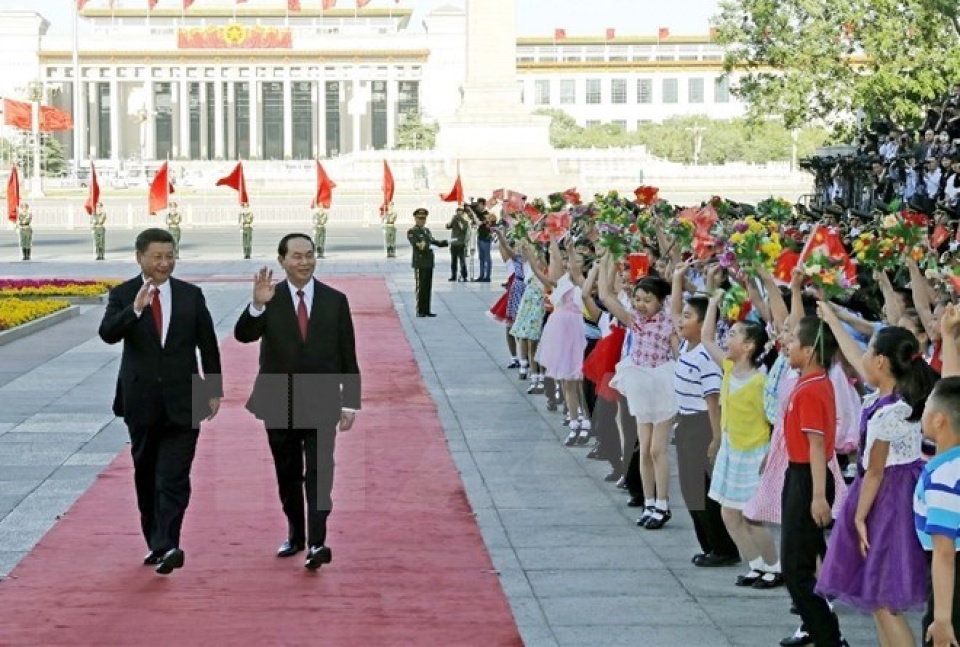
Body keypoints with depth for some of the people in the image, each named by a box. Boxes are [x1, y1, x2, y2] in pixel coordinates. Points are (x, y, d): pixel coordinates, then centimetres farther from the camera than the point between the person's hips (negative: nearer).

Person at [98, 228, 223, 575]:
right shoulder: (123, 295, -1)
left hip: (182, 402, -1)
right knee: (146, 475, 11)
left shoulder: (191, 295, 3)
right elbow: (107, 332, -18)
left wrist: (214, 390, 9)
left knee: (174, 477, -11)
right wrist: (135, 309, -33)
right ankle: (155, 542, 22)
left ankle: (168, 546, -17)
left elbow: (208, 345, 9)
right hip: (141, 400, 1)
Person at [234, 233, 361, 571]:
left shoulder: (335, 301, 1)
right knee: (288, 475, 12)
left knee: (319, 473, -11)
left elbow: (348, 356, 4)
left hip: (321, 403, -1)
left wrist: (350, 403, 0)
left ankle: (317, 543, -17)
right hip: (279, 404, 1)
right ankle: (295, 535, 25)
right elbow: (243, 335, -16)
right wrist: (257, 305, -35)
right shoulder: (269, 299, -1)